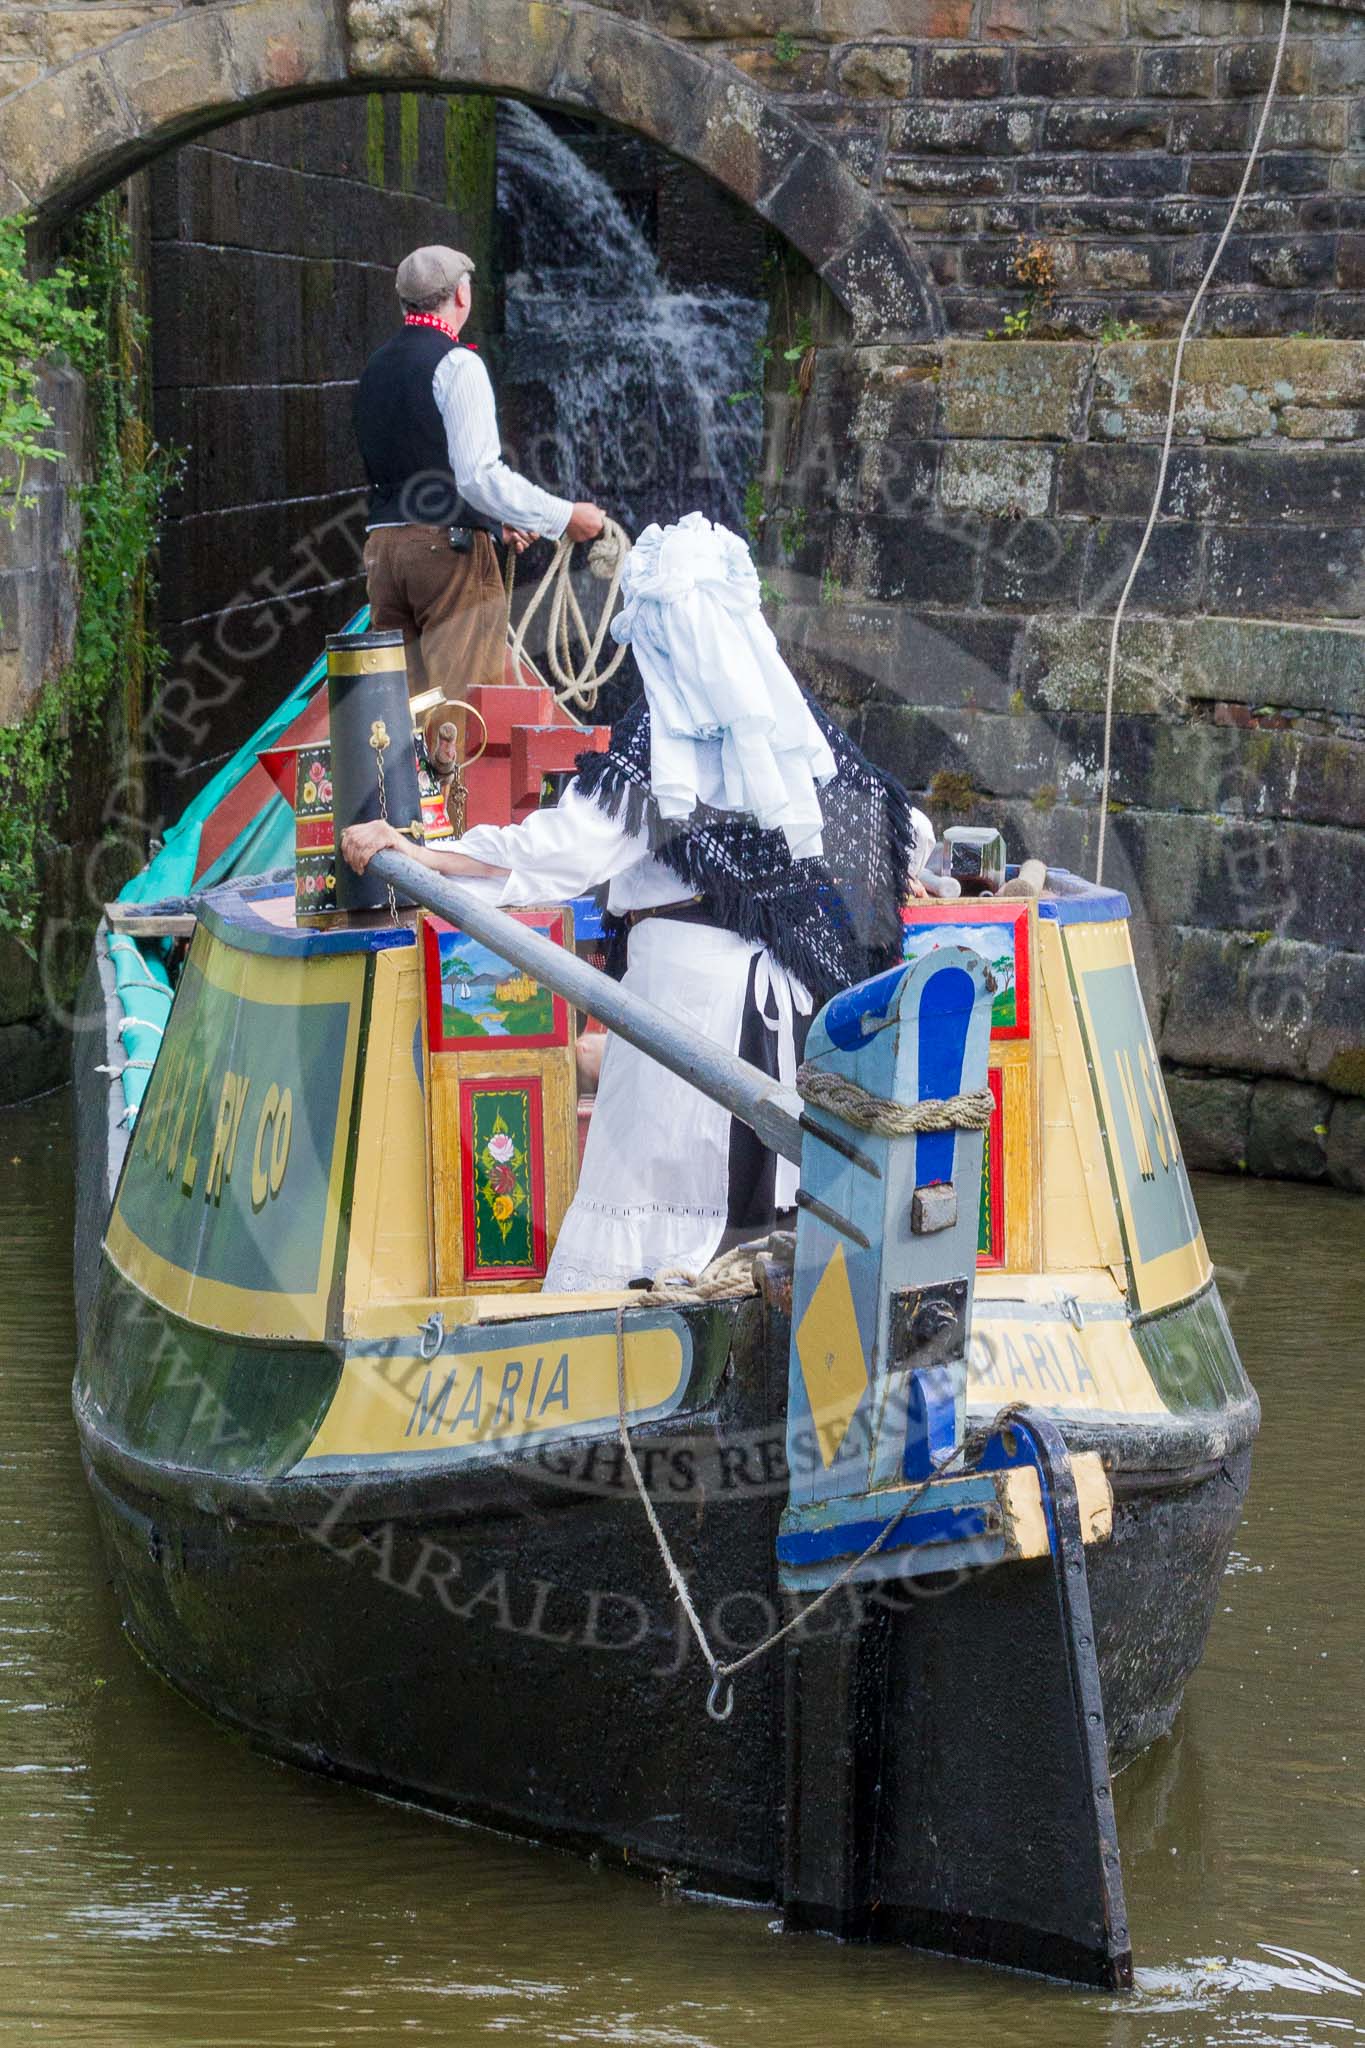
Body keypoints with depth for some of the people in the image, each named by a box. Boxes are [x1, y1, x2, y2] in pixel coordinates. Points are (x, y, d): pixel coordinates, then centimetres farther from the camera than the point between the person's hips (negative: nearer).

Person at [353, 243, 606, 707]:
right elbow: (478, 475, -17)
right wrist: (565, 517, -10)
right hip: (450, 548, -7)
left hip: (383, 544, 8)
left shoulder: (377, 367, 17)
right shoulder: (456, 363, -9)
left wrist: (494, 520, 31)